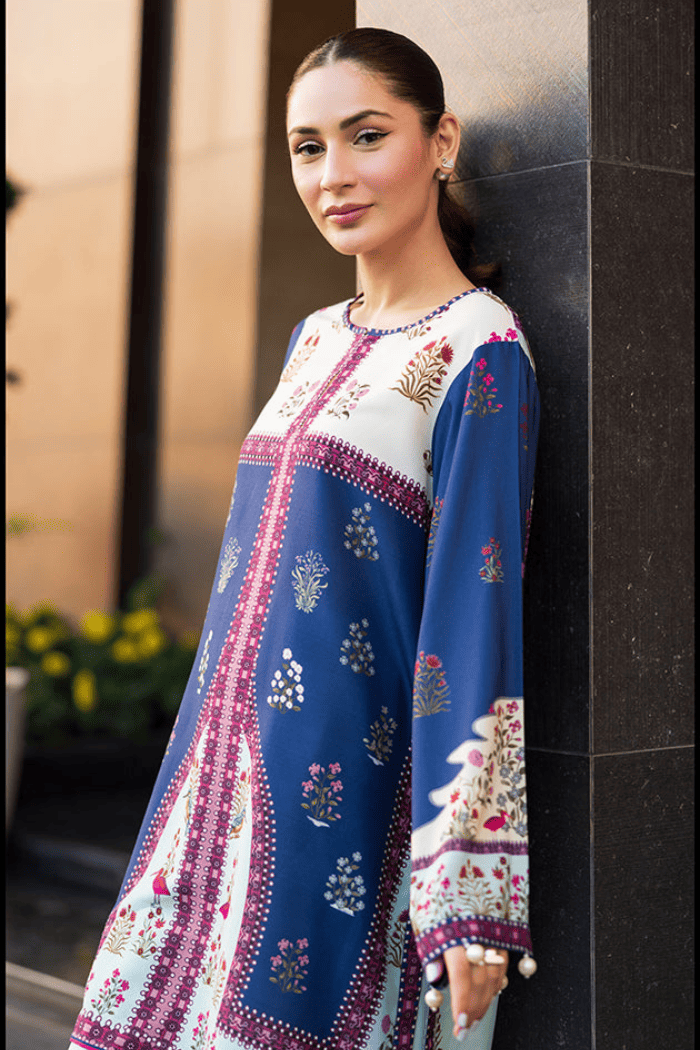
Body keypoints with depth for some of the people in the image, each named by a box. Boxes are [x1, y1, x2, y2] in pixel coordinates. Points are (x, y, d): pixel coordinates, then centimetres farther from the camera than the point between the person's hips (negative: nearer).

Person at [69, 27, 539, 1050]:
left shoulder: (479, 356, -11)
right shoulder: (316, 338, 13)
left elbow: (475, 617, -17)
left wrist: (472, 904, -18)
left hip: (345, 796, -7)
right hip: (230, 772, 7)